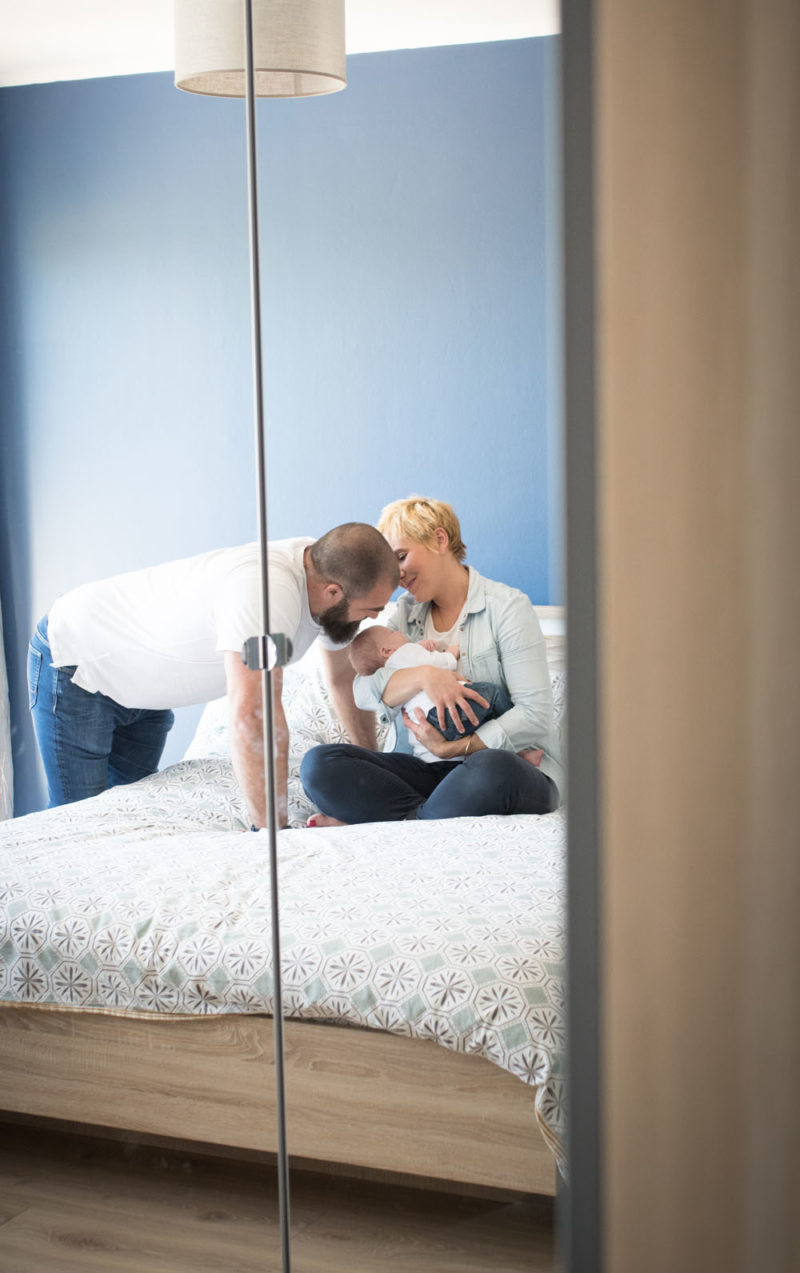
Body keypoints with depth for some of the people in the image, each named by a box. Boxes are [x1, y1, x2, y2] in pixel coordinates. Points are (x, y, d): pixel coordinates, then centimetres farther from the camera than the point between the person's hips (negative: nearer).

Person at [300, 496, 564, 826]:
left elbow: (535, 714, -11)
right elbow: (363, 688, 0)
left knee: (491, 770, -41)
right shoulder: (406, 612, 16)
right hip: (428, 772, 4)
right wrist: (424, 676, -19)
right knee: (319, 764, -16)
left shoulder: (507, 606, -2)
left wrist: (451, 748, -18)